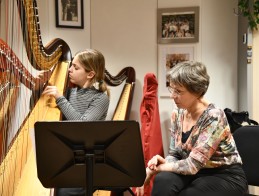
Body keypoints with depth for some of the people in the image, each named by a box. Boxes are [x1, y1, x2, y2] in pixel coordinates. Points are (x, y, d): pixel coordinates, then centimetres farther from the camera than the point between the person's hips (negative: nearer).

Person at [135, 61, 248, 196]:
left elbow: (192, 165, -25)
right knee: (163, 181, -25)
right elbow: (174, 154, 6)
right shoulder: (177, 114, -1)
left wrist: (155, 168, -18)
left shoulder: (214, 117, -23)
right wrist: (161, 162, -17)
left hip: (225, 176, -5)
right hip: (197, 172, 5)